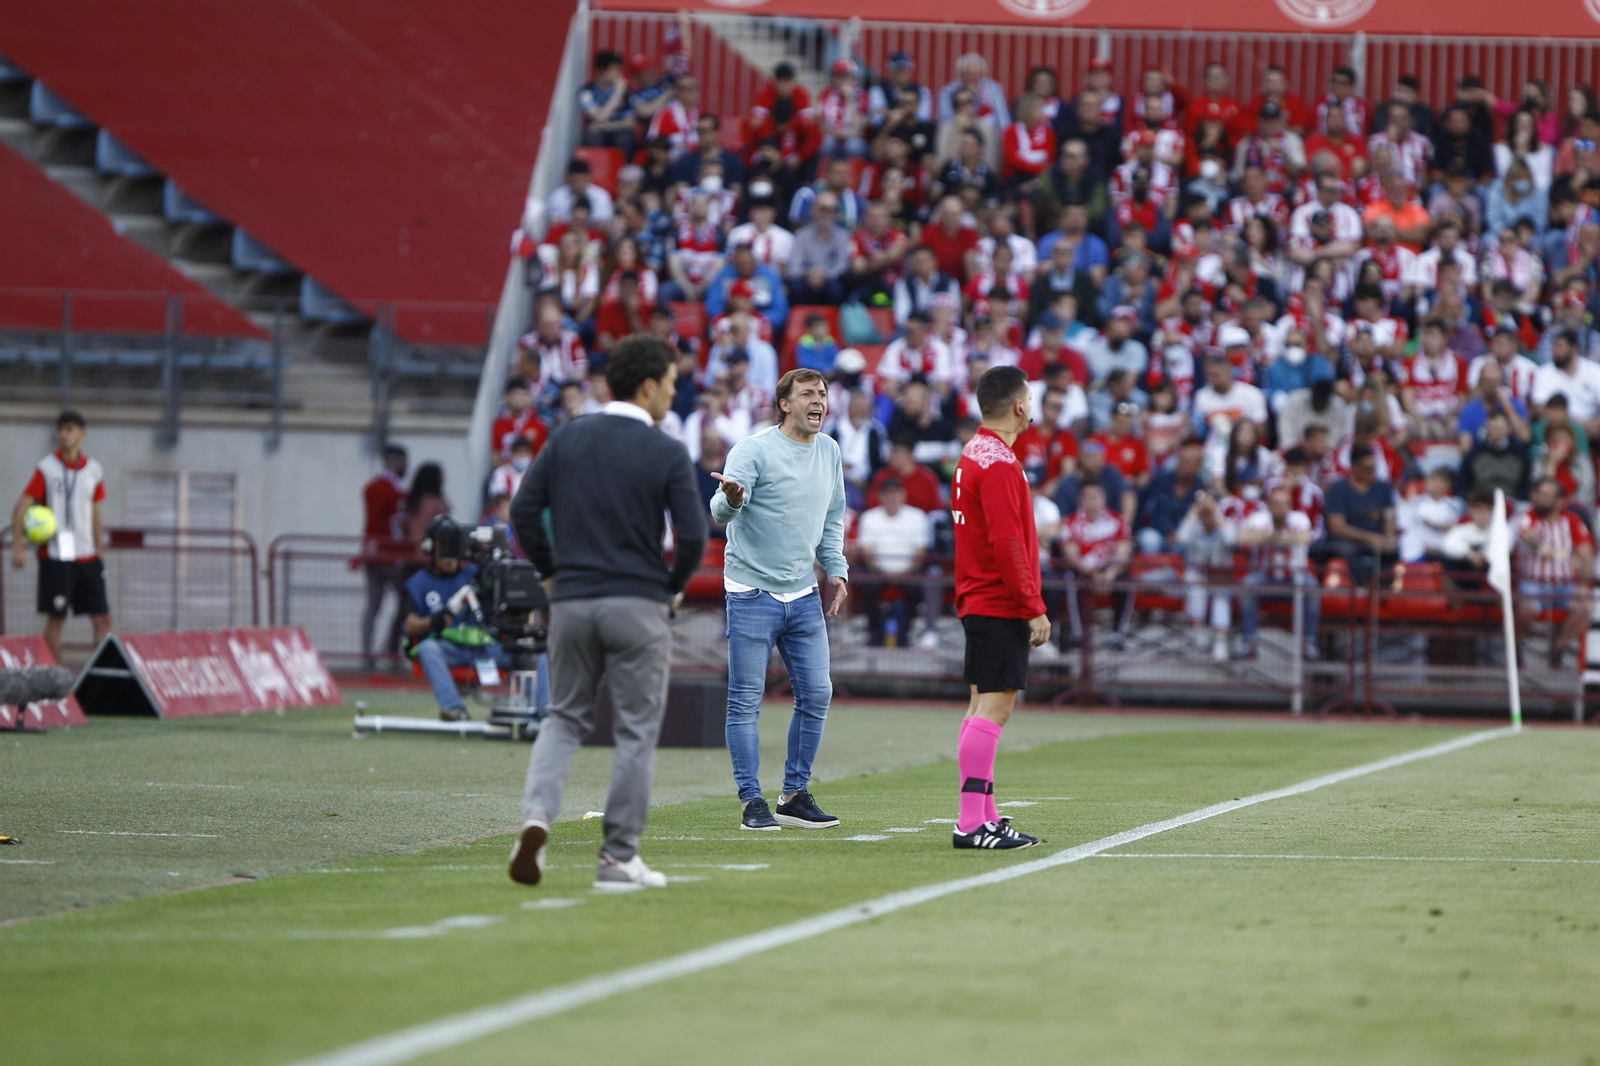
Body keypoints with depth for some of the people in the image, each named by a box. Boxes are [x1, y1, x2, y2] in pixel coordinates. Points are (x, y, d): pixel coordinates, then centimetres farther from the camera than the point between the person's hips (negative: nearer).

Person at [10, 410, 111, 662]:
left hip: (87, 556, 4)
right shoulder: (46, 469, -4)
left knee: (103, 618, -2)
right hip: (55, 557, -4)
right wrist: (18, 548, -15)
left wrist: (99, 553, 16)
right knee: (56, 618, -2)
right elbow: (21, 507, -6)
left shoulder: (93, 469, 9)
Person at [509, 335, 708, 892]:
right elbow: (692, 536, -12)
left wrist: (551, 572, 13)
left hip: (571, 602, 4)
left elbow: (523, 510, 2)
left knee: (564, 717, 15)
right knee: (636, 730, 5)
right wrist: (673, 587, 6)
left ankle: (537, 815, -10)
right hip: (638, 605, -4)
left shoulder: (567, 438, 5)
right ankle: (619, 857, 6)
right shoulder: (667, 453, -7)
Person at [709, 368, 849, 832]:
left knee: (816, 696, 4)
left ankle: (795, 795, 15)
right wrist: (731, 499, -43)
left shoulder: (828, 450, 10)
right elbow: (721, 511, -20)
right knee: (745, 702, -4)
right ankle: (752, 802, 1)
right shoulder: (753, 450, -11)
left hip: (804, 596, 6)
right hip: (752, 592, -6)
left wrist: (836, 569, 14)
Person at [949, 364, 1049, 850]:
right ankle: (973, 822, -16)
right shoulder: (999, 463, -16)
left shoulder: (974, 453, 15)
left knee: (982, 704, 11)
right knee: (994, 706, -12)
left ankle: (982, 814, 15)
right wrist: (1035, 608, -17)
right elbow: (1008, 543, -21)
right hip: (1001, 606, -11)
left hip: (979, 604, 11)